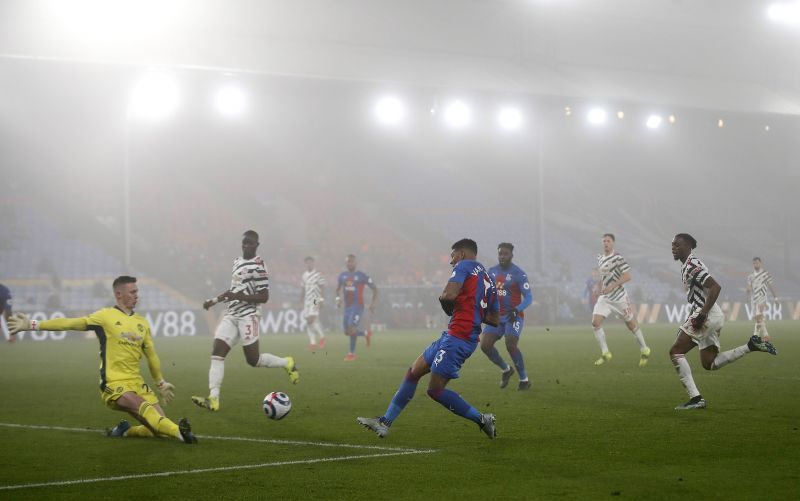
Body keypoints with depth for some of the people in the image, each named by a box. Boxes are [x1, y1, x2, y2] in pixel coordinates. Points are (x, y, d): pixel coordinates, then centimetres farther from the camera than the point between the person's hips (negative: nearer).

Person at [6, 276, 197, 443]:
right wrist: (33, 324, -14)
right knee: (143, 406, -32)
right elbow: (70, 323, -8)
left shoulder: (142, 322, 13)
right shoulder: (106, 316, -3)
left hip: (137, 382, 6)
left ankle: (124, 431, 16)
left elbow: (151, 355, 24)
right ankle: (179, 432, -50)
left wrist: (160, 383, 28)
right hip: (114, 385, -6)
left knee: (158, 426, -7)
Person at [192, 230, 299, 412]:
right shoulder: (237, 262, 16)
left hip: (248, 316, -7)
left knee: (253, 360, -6)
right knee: (217, 353, -8)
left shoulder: (258, 266, -10)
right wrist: (214, 300, 25)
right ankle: (213, 398, -14)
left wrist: (238, 296, -23)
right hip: (231, 315, 7)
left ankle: (287, 363, 21)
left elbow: (264, 297, -14)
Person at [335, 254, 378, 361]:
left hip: (358, 306, -6)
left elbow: (374, 289, -1)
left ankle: (351, 353, -3)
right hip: (347, 307, 6)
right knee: (347, 331, 6)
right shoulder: (342, 276, 7)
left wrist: (373, 303, -10)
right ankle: (366, 333, 33)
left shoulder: (362, 276, -7)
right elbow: (338, 289, 23)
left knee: (351, 329, -17)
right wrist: (338, 299, 4)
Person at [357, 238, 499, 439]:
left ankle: (482, 420, 3)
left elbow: (449, 295, -21)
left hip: (457, 337, -10)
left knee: (435, 389, -6)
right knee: (413, 372, 12)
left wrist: (445, 301, 2)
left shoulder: (464, 266, -5)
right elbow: (495, 320, 22)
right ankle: (385, 422, 15)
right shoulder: (488, 280, 20)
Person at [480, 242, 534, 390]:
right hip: (497, 316, 6)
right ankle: (506, 370, 16)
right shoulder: (492, 272, 7)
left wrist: (516, 310, -30)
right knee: (485, 344, -8)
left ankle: (524, 379, -4)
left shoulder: (519, 274, -12)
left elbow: (528, 297, -14)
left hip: (514, 316, -6)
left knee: (511, 345, -21)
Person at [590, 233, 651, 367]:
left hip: (619, 297, -6)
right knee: (595, 322, -12)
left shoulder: (618, 258, -13)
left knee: (631, 324, 5)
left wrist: (612, 286, -25)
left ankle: (644, 350, 25)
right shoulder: (600, 258, 9)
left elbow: (627, 276, -19)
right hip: (605, 297, 6)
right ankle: (605, 353, -1)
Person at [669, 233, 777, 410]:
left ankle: (695, 398, -11)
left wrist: (702, 314, -26)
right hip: (714, 317, 10)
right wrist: (692, 317, 25)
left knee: (675, 352, -8)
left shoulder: (692, 265, -14)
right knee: (709, 364, 13)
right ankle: (752, 345, 11)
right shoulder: (686, 266, 17)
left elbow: (715, 287, -24)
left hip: (707, 316, -10)